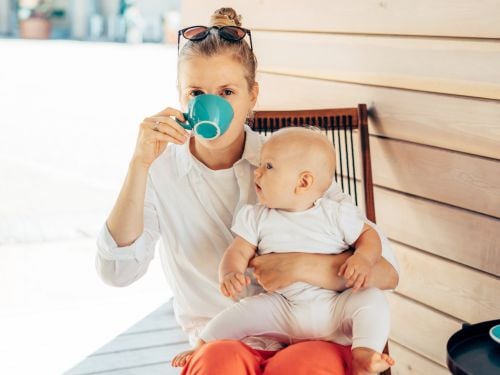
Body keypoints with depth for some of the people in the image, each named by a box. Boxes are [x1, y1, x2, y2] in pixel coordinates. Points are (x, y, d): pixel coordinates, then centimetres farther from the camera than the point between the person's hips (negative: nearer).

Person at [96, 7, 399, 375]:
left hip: (310, 336, 0)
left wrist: (302, 267, -19)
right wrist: (140, 164, -19)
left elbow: (385, 270, -2)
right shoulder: (160, 173, 2)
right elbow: (117, 272, -13)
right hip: (221, 341, 0)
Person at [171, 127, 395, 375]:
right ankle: (202, 347, -1)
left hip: (333, 309, -1)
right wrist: (229, 274, -22)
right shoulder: (257, 218, 6)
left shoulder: (336, 214, 1)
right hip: (280, 309, 1)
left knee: (373, 299, -25)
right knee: (240, 313, -20)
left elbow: (369, 235, 7)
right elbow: (238, 252, 3)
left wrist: (363, 258, -17)